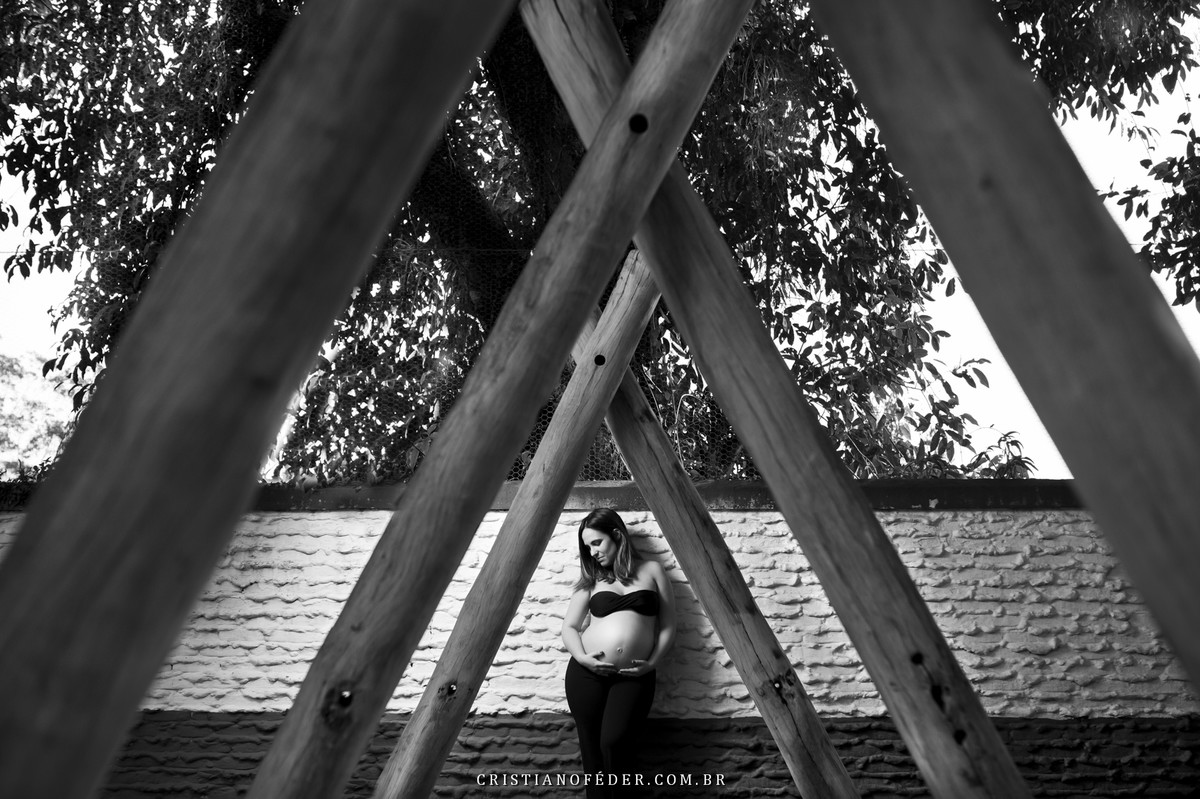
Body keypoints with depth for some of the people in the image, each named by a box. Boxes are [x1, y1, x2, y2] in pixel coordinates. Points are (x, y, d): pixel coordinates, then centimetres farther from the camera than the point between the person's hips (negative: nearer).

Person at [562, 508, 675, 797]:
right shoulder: (591, 579, 12)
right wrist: (581, 657, -8)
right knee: (591, 749, 0)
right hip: (586, 672, 2)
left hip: (633, 676, -2)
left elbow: (667, 626, 8)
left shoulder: (652, 571, 9)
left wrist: (652, 662, -5)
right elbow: (569, 627, 10)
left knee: (613, 741, -20)